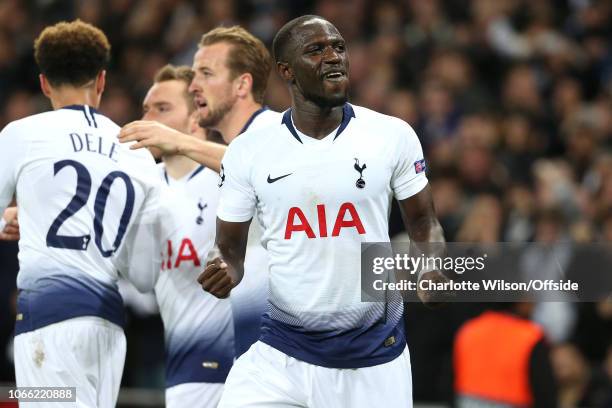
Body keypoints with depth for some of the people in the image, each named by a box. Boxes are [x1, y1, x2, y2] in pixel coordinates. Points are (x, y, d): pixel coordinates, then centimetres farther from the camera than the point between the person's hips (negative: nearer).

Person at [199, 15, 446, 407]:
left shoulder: (393, 136, -2)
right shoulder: (247, 152, -1)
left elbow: (423, 222, 9)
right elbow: (230, 251, 7)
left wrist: (432, 267, -12)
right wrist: (225, 273, -16)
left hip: (375, 358, 0)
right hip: (281, 356, 0)